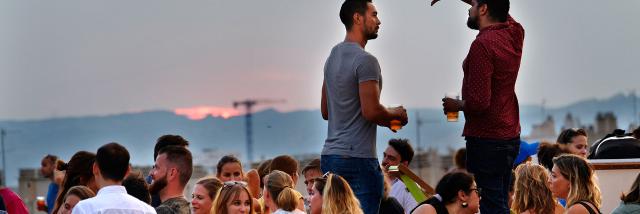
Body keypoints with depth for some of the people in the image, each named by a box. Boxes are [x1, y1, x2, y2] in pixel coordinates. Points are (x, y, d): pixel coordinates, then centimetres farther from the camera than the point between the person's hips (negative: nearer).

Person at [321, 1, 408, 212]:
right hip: (358, 158, -9)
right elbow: (372, 111, -21)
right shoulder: (365, 60, -13)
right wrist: (395, 114, 1)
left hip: (329, 155, 9)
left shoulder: (333, 56, 15)